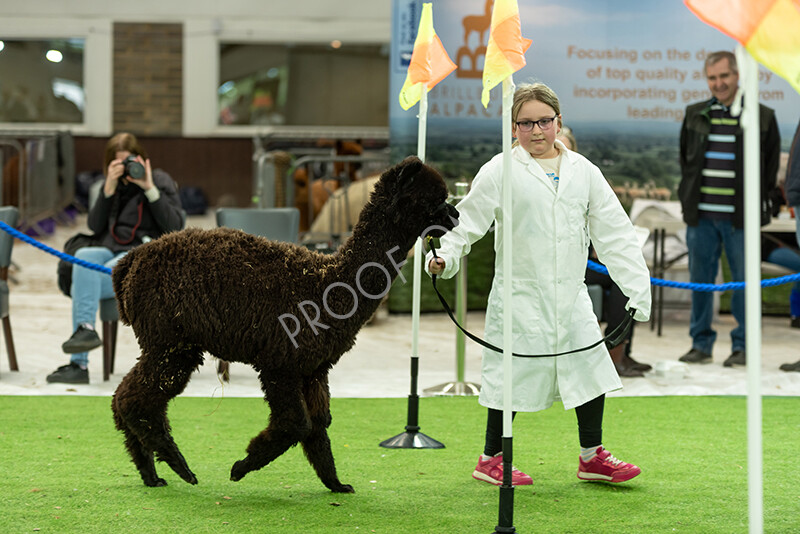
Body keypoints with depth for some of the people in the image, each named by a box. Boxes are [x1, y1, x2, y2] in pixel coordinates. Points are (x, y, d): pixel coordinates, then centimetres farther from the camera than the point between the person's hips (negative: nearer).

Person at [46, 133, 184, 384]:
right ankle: (85, 328, -42)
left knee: (83, 281, -29)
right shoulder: (113, 186, 21)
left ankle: (79, 363, -35)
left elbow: (175, 226, -4)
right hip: (110, 251, 5)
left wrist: (150, 189, -10)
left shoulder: (160, 181, 8)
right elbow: (94, 226, 9)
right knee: (83, 255, -32)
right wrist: (108, 189, -3)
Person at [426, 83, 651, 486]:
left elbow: (614, 234, 8)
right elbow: (469, 220, -5)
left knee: (592, 368, 4)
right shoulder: (500, 172, -4)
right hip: (521, 293, -4)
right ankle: (491, 459, 19)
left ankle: (592, 457, 20)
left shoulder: (583, 172, 7)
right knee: (514, 373, 2)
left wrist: (637, 287, 3)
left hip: (571, 294, 4)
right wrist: (446, 256, -24)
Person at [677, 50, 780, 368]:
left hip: (739, 217, -3)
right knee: (700, 280, 6)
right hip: (701, 216, 3)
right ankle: (701, 344, 15)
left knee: (743, 282, 1)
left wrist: (757, 203, 4)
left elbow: (771, 165, 8)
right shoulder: (694, 116, 9)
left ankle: (742, 346, 10)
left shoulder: (762, 118, 0)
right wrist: (688, 198, 12)